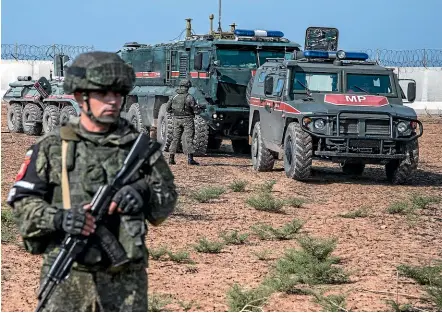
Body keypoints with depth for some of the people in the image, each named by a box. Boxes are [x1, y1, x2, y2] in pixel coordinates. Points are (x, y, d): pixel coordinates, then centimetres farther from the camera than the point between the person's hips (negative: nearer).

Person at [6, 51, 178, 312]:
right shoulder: (52, 148, 1)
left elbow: (167, 198, 11)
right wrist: (58, 218, -17)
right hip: (67, 275, -2)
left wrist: (144, 195, -11)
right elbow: (22, 201, 1)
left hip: (125, 278, 2)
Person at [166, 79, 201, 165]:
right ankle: (190, 159, -6)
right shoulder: (189, 97, -12)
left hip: (176, 119, 5)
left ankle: (171, 158, 10)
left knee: (175, 138, 12)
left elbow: (167, 108, 7)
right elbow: (195, 109, -11)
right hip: (187, 119, -5)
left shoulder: (174, 97, 3)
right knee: (189, 139, -2)